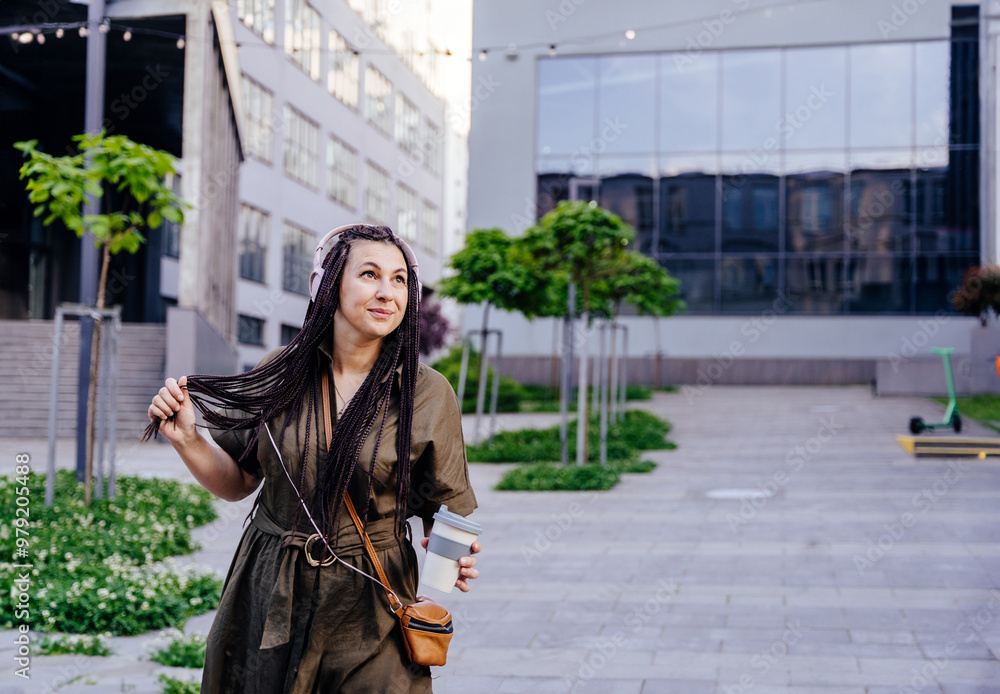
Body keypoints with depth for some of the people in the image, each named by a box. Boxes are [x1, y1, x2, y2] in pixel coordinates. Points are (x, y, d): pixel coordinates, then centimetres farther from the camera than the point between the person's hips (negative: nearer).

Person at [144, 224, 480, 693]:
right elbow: (237, 482, 7)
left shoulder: (429, 395, -7)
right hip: (267, 599, 2)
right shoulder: (280, 373, -3)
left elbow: (447, 509, 0)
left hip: (368, 613, -2)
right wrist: (186, 440, -9)